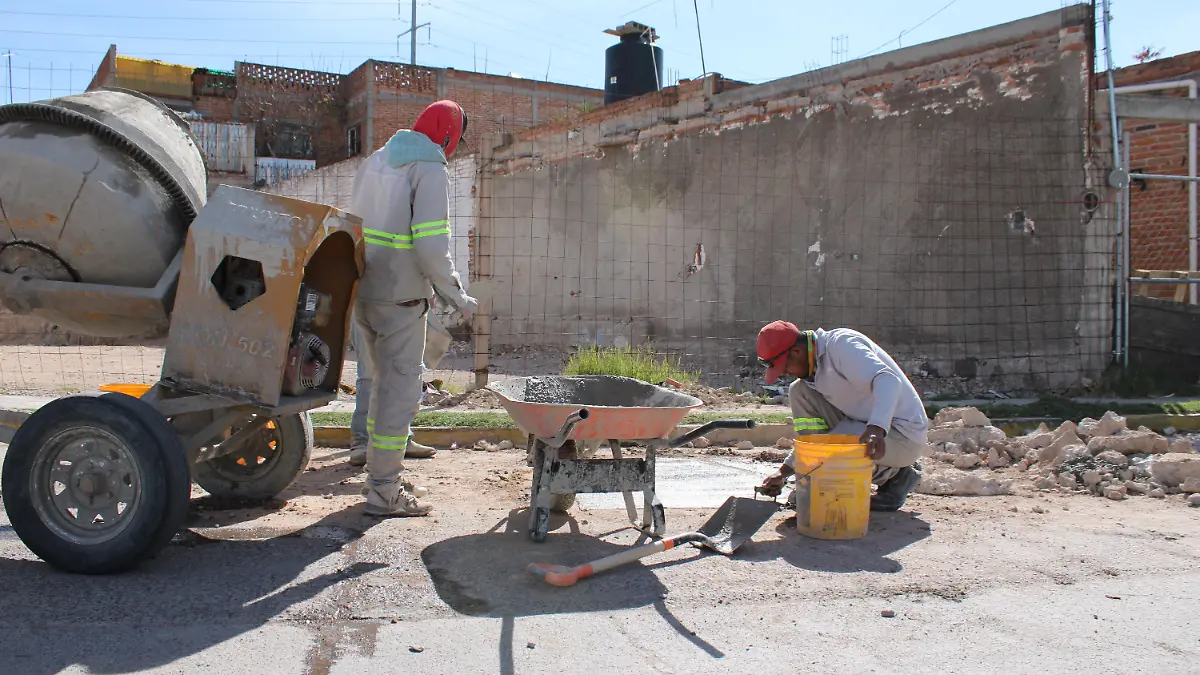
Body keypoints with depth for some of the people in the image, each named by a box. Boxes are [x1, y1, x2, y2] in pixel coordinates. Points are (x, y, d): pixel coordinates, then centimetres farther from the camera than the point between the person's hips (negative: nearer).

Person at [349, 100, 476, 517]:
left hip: (361, 291, 8)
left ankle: (379, 473, 29)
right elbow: (431, 247, -21)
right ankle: (384, 493, 4)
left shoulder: (374, 161, 13)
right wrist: (456, 296, -9)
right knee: (400, 390, -1)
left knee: (383, 383, 19)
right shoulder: (431, 172, -13)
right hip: (400, 299, -8)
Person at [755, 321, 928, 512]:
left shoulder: (840, 343, -17)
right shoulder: (816, 364, 11)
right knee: (799, 391, -1)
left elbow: (888, 380, -35)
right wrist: (785, 470, 14)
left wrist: (877, 428, -51)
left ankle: (896, 474, -3)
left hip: (903, 434, -9)